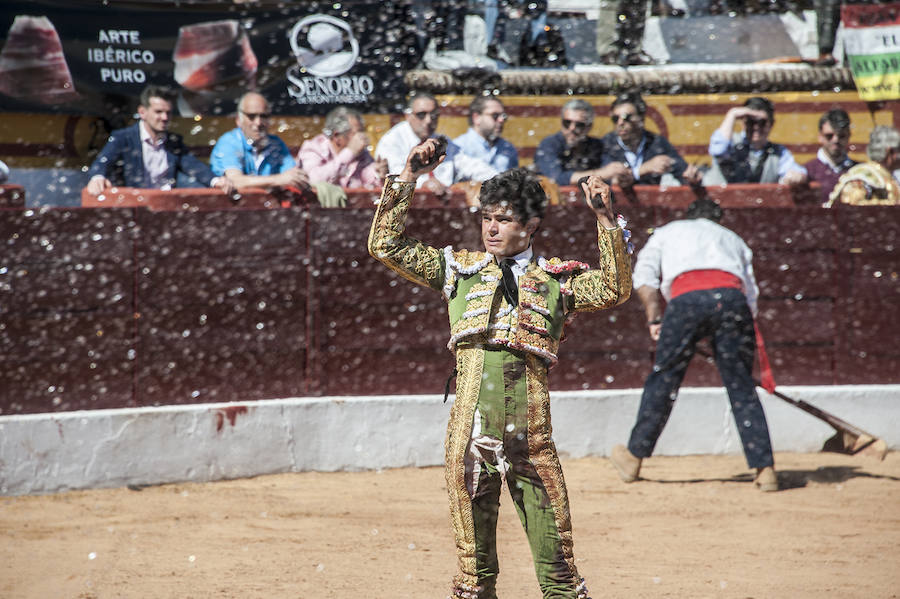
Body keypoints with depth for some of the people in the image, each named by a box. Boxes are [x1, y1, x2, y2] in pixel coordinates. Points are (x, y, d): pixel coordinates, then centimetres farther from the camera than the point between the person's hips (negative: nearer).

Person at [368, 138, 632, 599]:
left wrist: (605, 221, -10)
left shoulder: (557, 278, 11)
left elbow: (613, 290, -3)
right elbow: (385, 245, 10)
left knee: (556, 555, 1)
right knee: (474, 556, 5)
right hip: (472, 425, 1)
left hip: (532, 434, -1)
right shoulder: (459, 268, 14)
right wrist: (406, 179, 4)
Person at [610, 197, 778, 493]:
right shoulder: (734, 239, 36)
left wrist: (654, 319, 12)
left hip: (687, 298, -2)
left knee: (663, 379, 10)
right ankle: (765, 468, 1)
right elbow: (750, 295, 24)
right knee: (742, 388, 7)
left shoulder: (668, 231, 32)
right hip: (733, 297, 2)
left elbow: (644, 276, 14)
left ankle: (634, 457, 19)